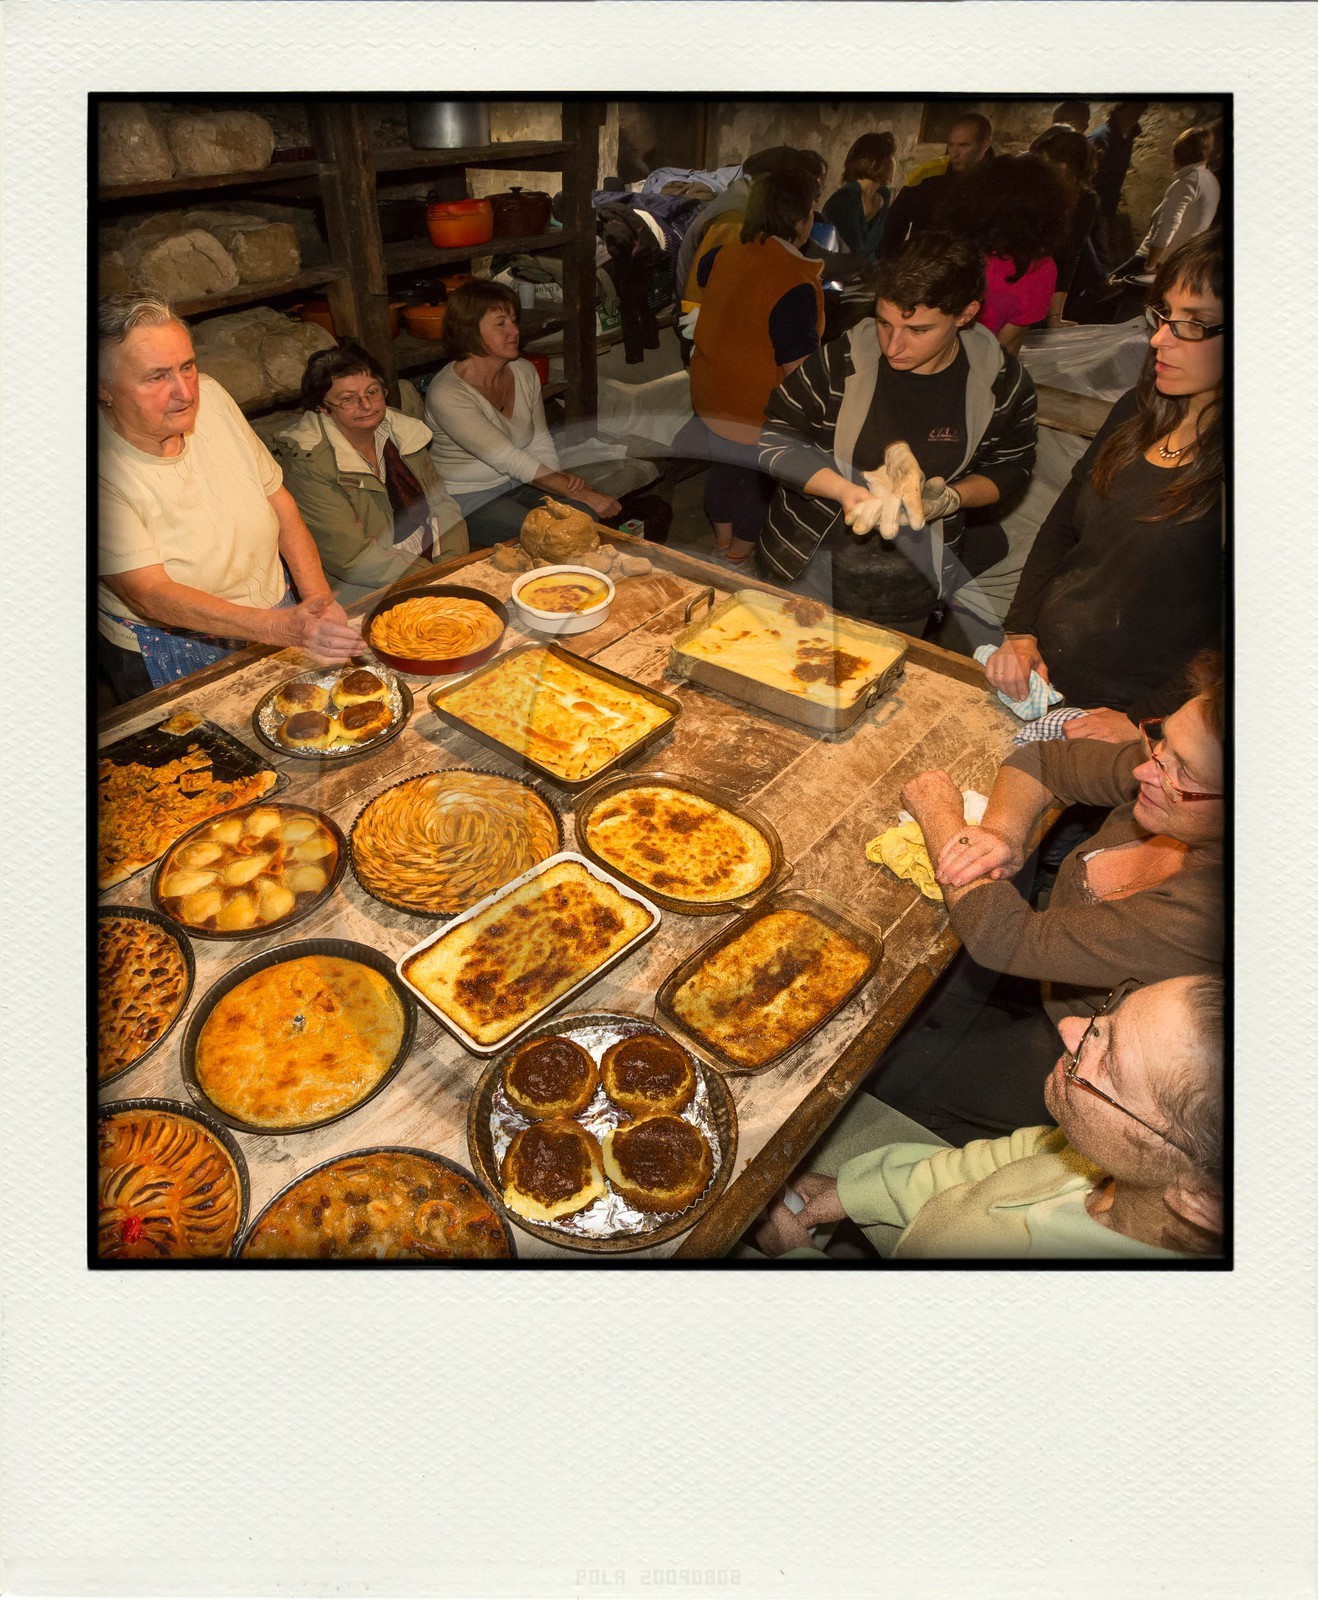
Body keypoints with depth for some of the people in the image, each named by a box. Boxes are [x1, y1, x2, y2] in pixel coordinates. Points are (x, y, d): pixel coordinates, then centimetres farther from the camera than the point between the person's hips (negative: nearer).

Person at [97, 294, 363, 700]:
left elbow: (279, 502, 4)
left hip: (280, 615, 5)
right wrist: (281, 627, -38)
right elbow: (150, 595, -26)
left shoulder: (210, 397, -4)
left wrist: (318, 597, -9)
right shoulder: (104, 469, -21)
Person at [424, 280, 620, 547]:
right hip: (468, 499, -6)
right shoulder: (447, 395, -22)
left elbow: (541, 443, 8)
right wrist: (582, 495, -28)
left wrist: (560, 477, -16)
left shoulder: (524, 372, 1)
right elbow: (512, 461, -27)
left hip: (520, 485, 7)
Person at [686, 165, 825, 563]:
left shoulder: (727, 254, -6)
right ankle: (740, 552, 35)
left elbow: (701, 273, 19)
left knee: (724, 466, 26)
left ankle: (722, 538, 45)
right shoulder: (796, 286, -29)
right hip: (760, 411, -7)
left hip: (711, 393, 7)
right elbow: (799, 367, -26)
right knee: (758, 479, 16)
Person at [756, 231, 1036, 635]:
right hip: (810, 559, -1)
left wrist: (950, 497, -20)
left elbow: (1011, 467, 2)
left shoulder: (1001, 382, -10)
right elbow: (775, 442, -15)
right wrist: (845, 491, -31)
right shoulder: (841, 361, -17)